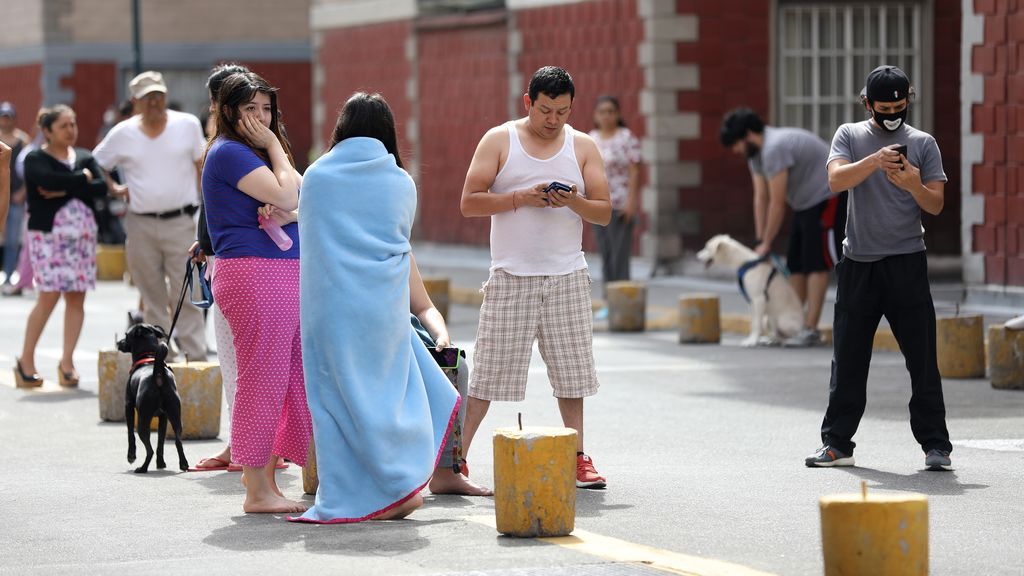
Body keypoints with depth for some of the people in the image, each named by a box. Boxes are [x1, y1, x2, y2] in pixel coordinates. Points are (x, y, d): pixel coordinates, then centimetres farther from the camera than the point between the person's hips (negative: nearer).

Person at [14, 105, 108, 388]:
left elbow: (102, 187, -3)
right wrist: (83, 178, -7)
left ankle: (67, 360, 7)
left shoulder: (85, 157, 13)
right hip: (48, 234, -5)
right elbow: (52, 180, -20)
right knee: (49, 296, -8)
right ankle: (26, 359, 3)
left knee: (76, 298, 1)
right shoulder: (35, 159, 0)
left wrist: (64, 190, -11)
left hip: (82, 234, 5)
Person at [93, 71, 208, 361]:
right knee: (152, 297, 7)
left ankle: (196, 356, -7)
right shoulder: (122, 134, 3)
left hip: (180, 222, -2)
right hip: (140, 225, 2)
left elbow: (200, 166, 10)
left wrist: (204, 207, 4)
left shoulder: (188, 125, 2)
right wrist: (115, 189, 2)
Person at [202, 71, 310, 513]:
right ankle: (258, 490, -1)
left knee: (294, 377, 9)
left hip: (286, 274, 10)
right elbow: (286, 196, -16)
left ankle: (262, 471, 17)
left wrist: (288, 212, -11)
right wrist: (274, 146, -4)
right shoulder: (229, 152, -8)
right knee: (262, 380, -6)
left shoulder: (255, 153, 21)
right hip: (254, 273, -9)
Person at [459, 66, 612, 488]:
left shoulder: (583, 147, 8)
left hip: (567, 275, 2)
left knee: (571, 369, 4)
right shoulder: (499, 141, 2)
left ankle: (577, 457, 11)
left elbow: (604, 213, 6)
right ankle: (455, 456, 2)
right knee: (489, 371, -3)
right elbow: (469, 203, -4)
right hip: (511, 275, -2)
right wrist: (521, 198, -16)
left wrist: (574, 202, -15)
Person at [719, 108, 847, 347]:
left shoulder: (774, 149, -27)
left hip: (829, 198, -10)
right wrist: (760, 242, 2)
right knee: (796, 264, 10)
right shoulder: (755, 152, 5)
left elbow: (777, 203, -23)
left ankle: (810, 330, -13)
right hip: (807, 202, 10)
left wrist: (766, 244, -13)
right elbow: (761, 199, 6)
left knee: (816, 263, -12)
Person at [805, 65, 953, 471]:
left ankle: (935, 445, 1)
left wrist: (914, 186, -18)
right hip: (858, 263, 1)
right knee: (848, 359, 5)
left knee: (922, 358, -3)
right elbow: (836, 180, -11)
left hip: (907, 264, -1)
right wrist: (876, 160, -25)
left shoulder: (923, 143, 7)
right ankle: (837, 444, 13)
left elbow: (936, 205, 2)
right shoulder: (849, 136, 7)